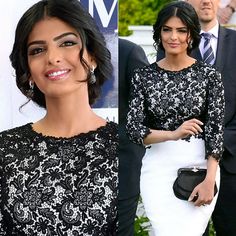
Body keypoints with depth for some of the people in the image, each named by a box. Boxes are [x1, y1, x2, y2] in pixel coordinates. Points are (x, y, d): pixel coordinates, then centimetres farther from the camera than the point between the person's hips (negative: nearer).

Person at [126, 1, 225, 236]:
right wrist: (173, 134, -21)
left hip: (199, 164, 0)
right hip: (158, 166, 1)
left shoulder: (209, 74, -1)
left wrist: (209, 180, -15)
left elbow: (215, 129, -5)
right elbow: (134, 128, -4)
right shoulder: (143, 76, 2)